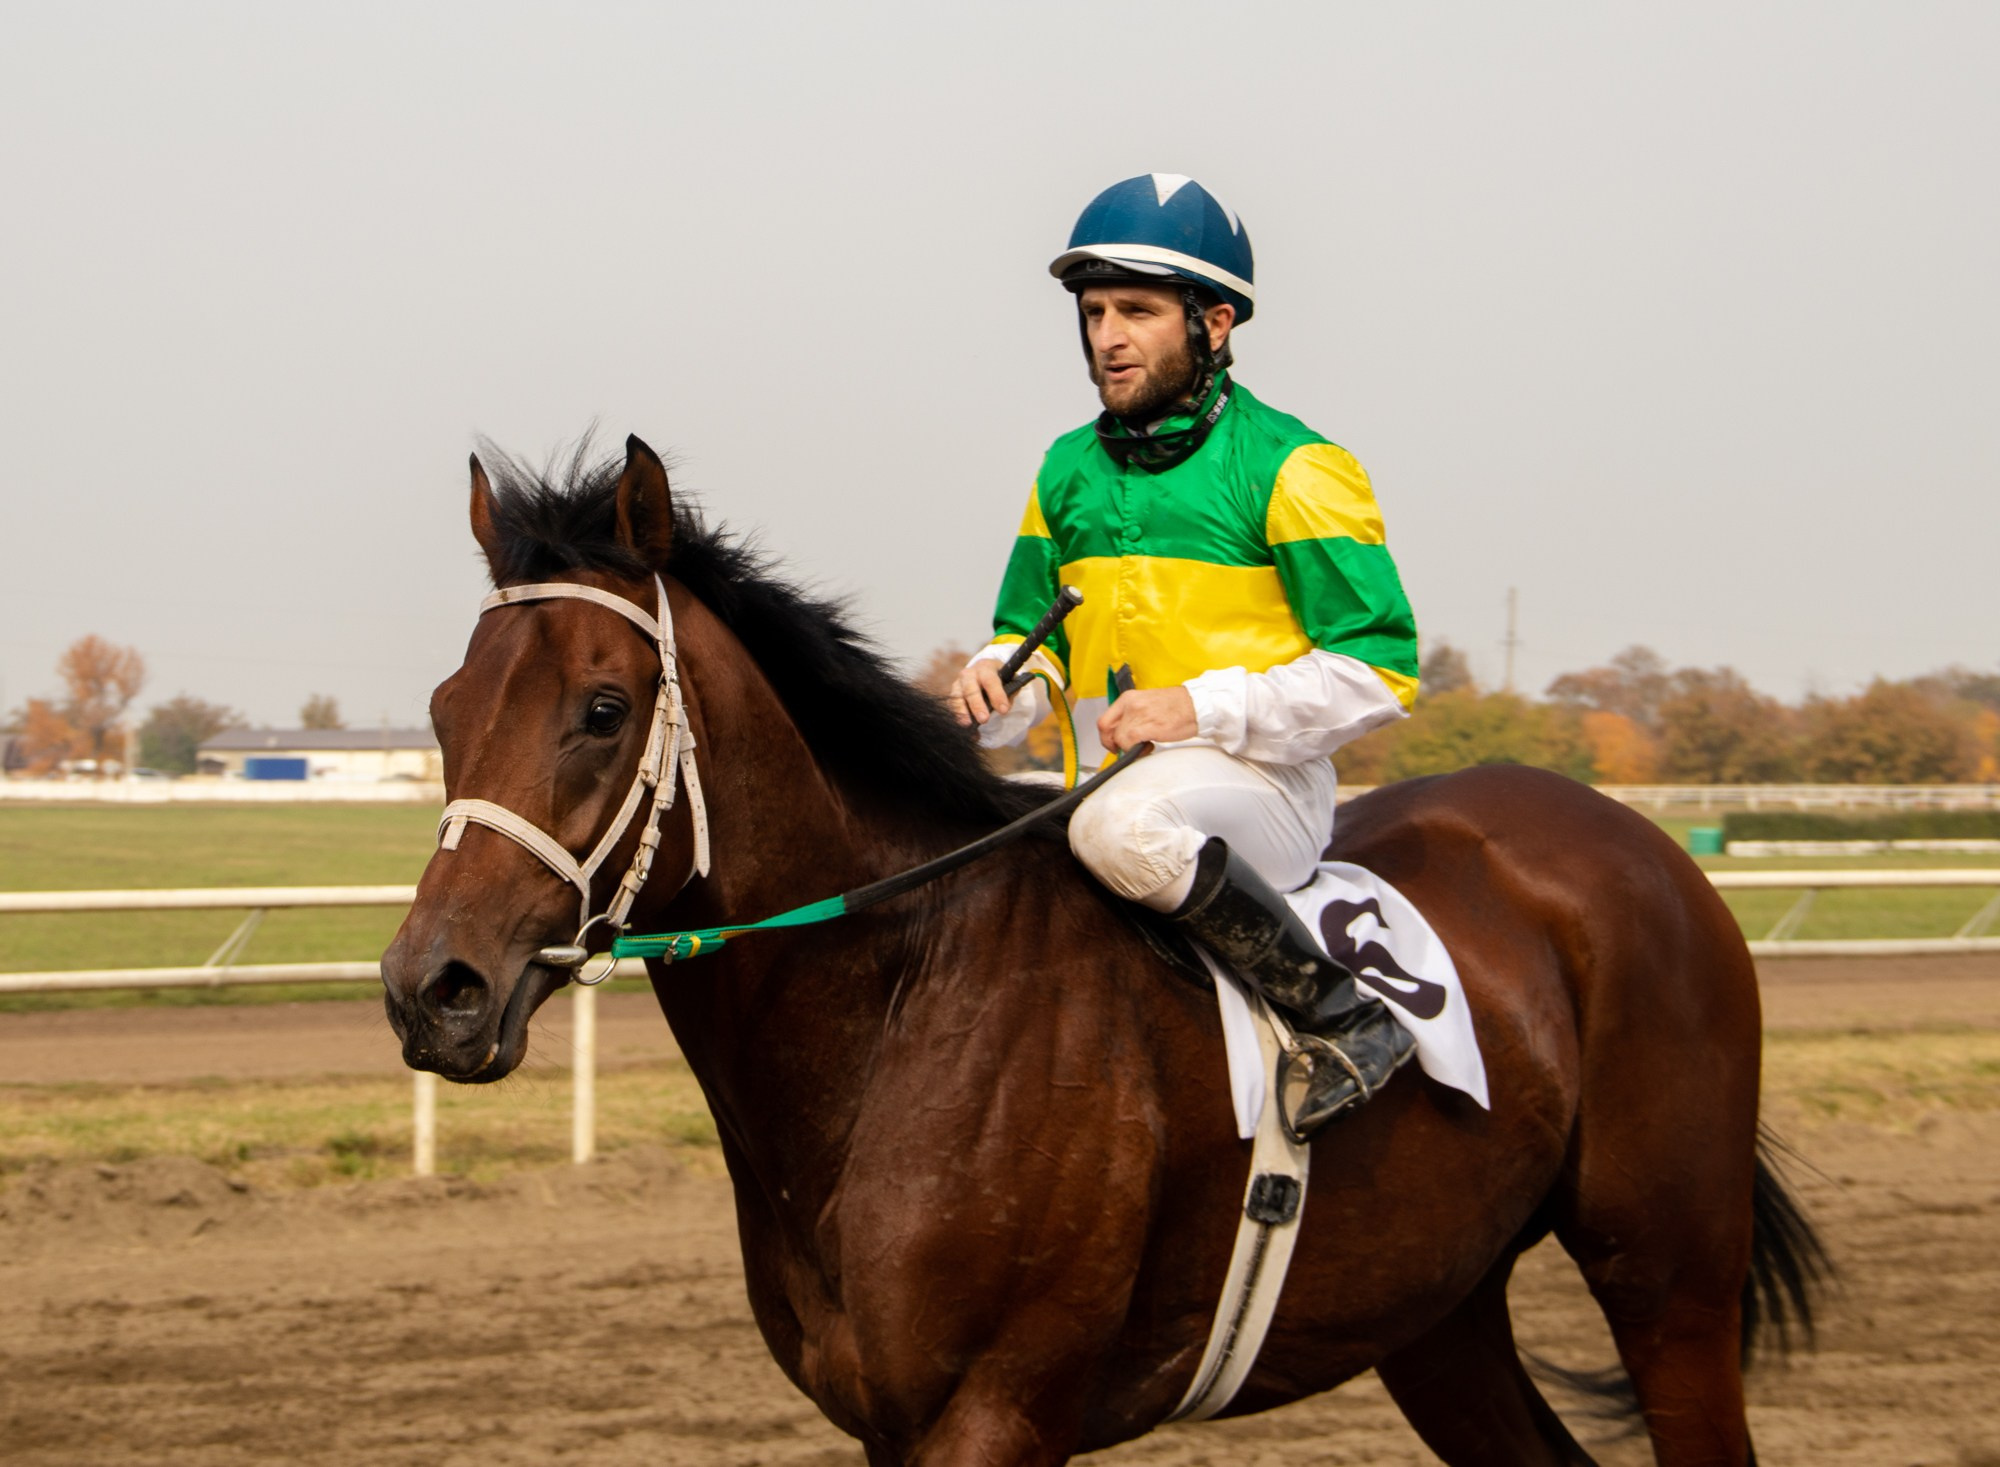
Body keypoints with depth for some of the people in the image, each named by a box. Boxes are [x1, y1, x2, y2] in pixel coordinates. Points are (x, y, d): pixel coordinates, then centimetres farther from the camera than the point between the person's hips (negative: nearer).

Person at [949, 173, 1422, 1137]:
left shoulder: (1288, 468, -6)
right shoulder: (1068, 472, 14)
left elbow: (1376, 671, -9)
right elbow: (1035, 635, 23)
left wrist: (1202, 709, -19)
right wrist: (1000, 684, -3)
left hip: (1258, 781, -7)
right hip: (1115, 780, 7)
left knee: (1120, 825, -38)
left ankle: (1345, 1018, -26)